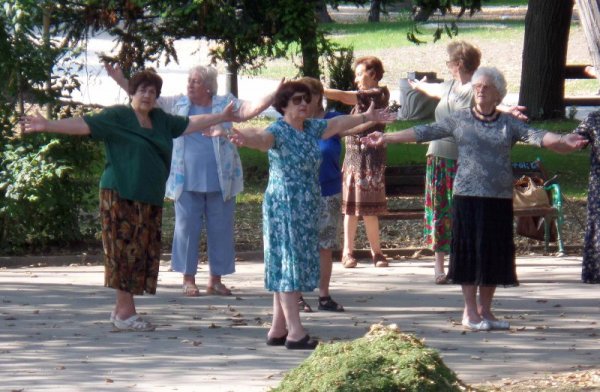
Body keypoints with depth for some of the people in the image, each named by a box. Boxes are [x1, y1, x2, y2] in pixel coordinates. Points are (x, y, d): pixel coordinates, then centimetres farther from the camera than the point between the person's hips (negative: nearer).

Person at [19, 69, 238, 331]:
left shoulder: (160, 120, 16)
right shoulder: (117, 116, -5)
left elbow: (190, 124, 28)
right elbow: (84, 125, -13)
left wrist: (221, 117, 33)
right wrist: (47, 126, -23)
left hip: (149, 199, 7)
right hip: (121, 195, -7)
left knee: (143, 253, 6)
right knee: (126, 250, -7)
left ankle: (122, 310, 14)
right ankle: (125, 312, -6)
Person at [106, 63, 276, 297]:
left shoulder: (226, 104, 3)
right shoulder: (178, 104, 8)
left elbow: (252, 109, -6)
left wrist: (274, 96, -22)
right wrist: (122, 81, 3)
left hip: (220, 182, -1)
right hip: (187, 182, 1)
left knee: (220, 230, 4)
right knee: (187, 228, 2)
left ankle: (215, 279, 15)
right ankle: (188, 279, 11)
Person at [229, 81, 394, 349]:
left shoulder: (312, 128, 12)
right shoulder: (278, 131, -13)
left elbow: (337, 124, 30)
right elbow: (263, 138, -35)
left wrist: (366, 117, 43)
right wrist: (246, 139, -58)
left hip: (308, 208, 8)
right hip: (283, 207, -8)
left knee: (292, 266, 9)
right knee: (288, 265, -8)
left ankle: (278, 329, 13)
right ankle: (295, 332, -10)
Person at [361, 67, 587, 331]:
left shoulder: (508, 124, 7)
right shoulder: (459, 120, 6)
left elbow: (536, 136, -7)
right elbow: (424, 132, 5)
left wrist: (563, 141, -26)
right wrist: (385, 138, 0)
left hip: (499, 198, 2)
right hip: (468, 196, -2)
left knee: (494, 252, 4)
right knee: (470, 249, -2)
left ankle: (485, 310, 15)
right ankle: (470, 312, 4)